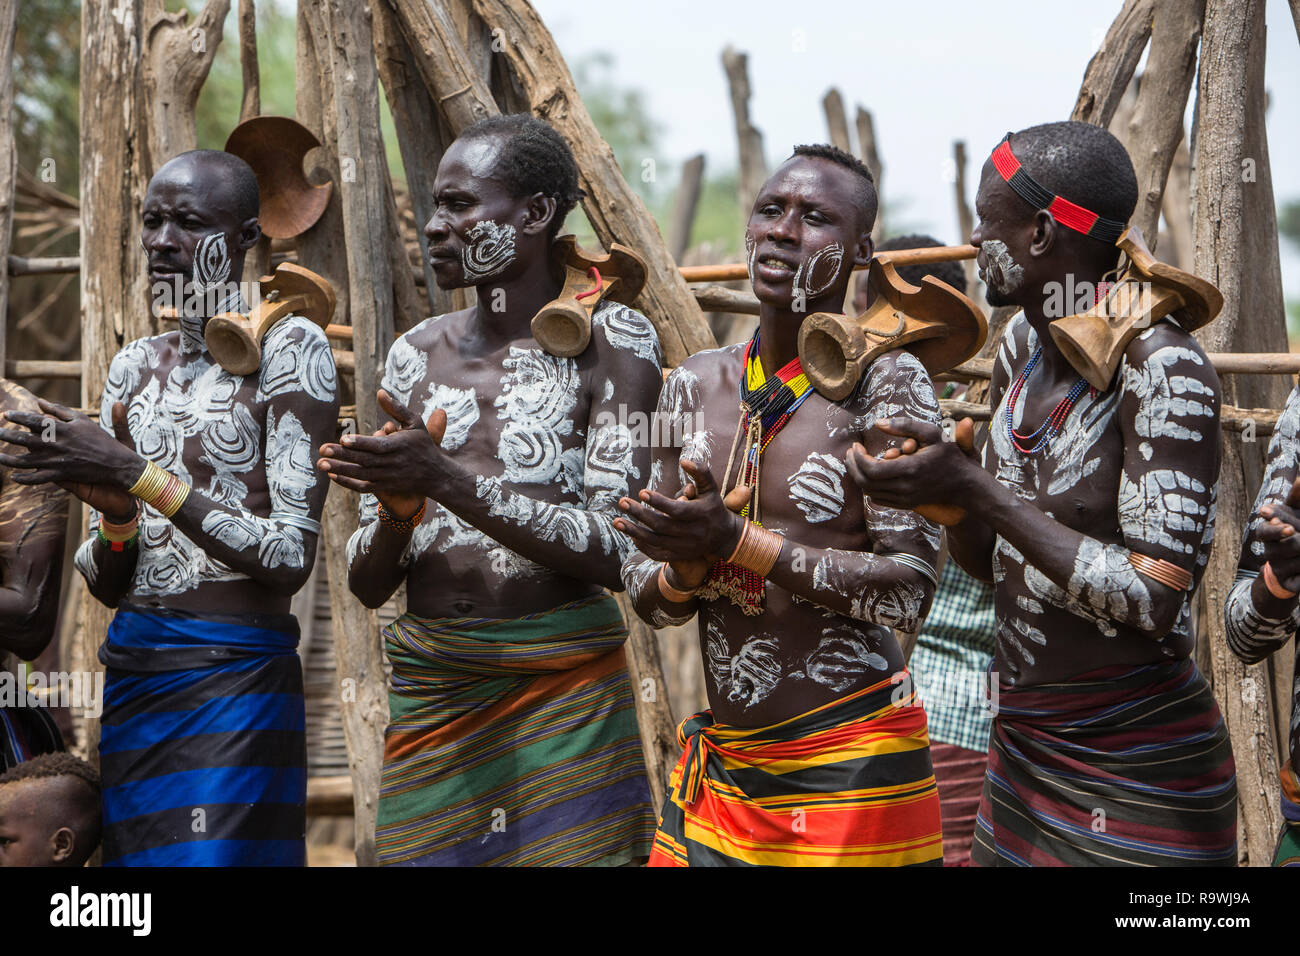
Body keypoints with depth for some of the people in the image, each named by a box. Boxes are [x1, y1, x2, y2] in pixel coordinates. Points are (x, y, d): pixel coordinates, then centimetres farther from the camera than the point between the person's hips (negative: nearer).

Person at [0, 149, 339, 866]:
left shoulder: (289, 348, -4)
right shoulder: (135, 365, 13)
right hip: (131, 671, 5)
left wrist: (138, 474, -17)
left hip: (235, 675, -5)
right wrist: (114, 515, -9)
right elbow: (104, 584, 14)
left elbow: (293, 555, -12)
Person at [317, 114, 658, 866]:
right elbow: (366, 584, 9)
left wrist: (445, 481, -22)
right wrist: (398, 506, -14)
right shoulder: (417, 354, 9)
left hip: (563, 691, -4)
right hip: (430, 688, 4)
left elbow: (614, 552, -14)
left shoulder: (610, 340, -4)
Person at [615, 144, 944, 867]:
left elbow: (910, 589, -18)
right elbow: (647, 597, 8)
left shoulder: (884, 381, -10)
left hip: (850, 770, -5)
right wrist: (688, 564, -14)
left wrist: (735, 541, -21)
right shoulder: (697, 385, 7)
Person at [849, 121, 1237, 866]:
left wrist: (973, 489, -24)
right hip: (1024, 748, 8)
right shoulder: (1024, 344, 4)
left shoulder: (1162, 367, -19)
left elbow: (1154, 601, -25)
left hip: (1139, 772, -7)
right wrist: (941, 479, -10)